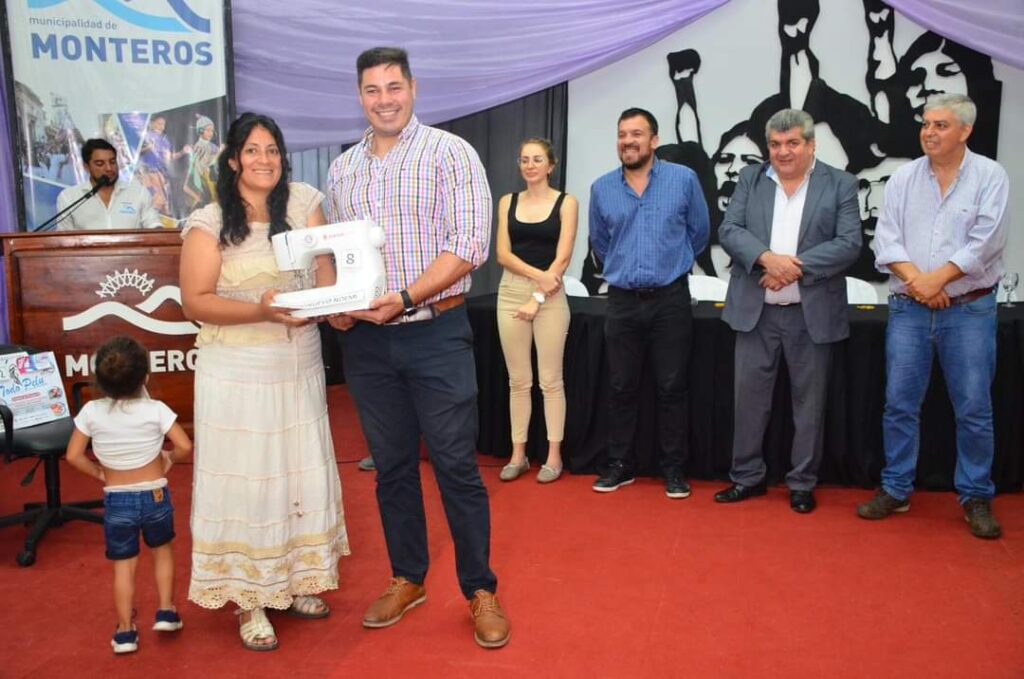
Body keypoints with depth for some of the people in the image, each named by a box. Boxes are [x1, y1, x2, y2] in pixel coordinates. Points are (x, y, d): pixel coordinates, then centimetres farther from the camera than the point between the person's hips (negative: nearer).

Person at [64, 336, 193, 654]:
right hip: (155, 495, -1)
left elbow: (73, 456, -7)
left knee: (123, 564, 14)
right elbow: (185, 447, -17)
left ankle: (125, 631, 18)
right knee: (162, 549, 25)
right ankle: (166, 611, 23)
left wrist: (98, 473, 9)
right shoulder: (155, 410, -15)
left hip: (116, 500, 1)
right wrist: (169, 458, 3)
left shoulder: (91, 412, -10)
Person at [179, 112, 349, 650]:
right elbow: (194, 302, -9)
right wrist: (262, 311, -23)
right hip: (238, 374, -3)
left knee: (303, 473, 12)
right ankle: (249, 599, 19)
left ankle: (296, 580, 31)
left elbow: (326, 270, -1)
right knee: (245, 479, 4)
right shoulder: (209, 223, -6)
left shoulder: (304, 203, 4)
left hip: (299, 367, 4)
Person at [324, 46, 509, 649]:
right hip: (365, 339, 5)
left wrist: (404, 298, -21)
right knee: (392, 465, 13)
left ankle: (481, 590, 15)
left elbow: (469, 244, -12)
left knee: (457, 465, 0)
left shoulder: (450, 153, -4)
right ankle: (408, 579, 29)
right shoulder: (342, 169, 12)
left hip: (436, 333, -4)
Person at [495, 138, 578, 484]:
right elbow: (503, 254, 1)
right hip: (511, 293, 3)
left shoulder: (566, 202, 0)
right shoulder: (508, 202, 9)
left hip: (550, 296, -3)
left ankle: (554, 455, 10)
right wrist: (537, 274, -15)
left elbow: (563, 257, -7)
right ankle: (518, 454, 14)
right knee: (518, 380, 7)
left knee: (550, 380, 0)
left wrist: (538, 299, -12)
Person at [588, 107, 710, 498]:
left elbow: (699, 232, 9)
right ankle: (620, 465, 20)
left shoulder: (683, 179, -4)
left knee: (671, 388, 3)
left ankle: (674, 469, 14)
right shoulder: (602, 188, 3)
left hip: (670, 299, -2)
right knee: (621, 388, 8)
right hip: (622, 301, 2)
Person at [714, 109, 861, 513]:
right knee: (749, 397, 8)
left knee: (809, 402, 8)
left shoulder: (840, 184, 1)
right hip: (755, 311, 2)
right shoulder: (750, 179, 7)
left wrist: (795, 267, -18)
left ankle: (803, 484, 22)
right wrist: (767, 258, -20)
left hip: (813, 314, -1)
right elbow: (729, 230, -3)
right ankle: (747, 476, 22)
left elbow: (849, 244, -8)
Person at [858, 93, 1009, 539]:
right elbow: (886, 238, 0)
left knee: (974, 409, 2)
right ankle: (896, 490, 18)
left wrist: (937, 279, -15)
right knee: (899, 404, 5)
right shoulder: (903, 178, 7)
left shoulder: (990, 176, 0)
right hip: (908, 309, 2)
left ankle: (976, 497, 16)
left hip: (969, 310, -2)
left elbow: (986, 240, -10)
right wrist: (914, 279, -14)